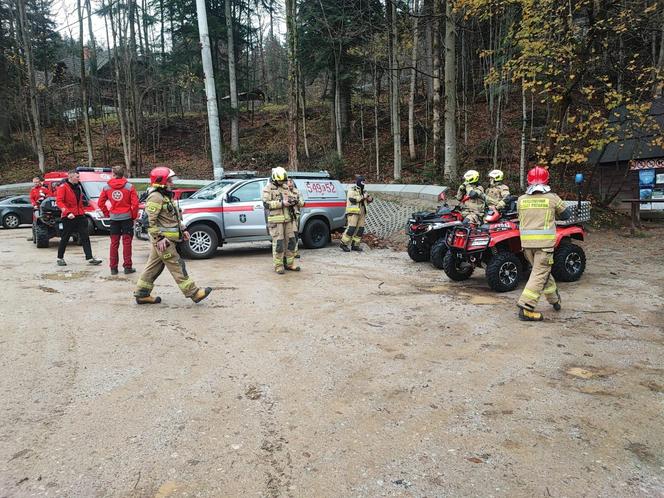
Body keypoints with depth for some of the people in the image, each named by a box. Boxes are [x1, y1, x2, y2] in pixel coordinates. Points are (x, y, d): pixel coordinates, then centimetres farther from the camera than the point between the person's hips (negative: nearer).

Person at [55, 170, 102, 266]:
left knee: (85, 237, 1)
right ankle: (60, 258, 19)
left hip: (80, 215, 6)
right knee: (65, 238, 5)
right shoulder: (63, 187, -9)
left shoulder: (78, 186, 13)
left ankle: (90, 258, 1)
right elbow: (59, 201, -17)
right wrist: (67, 212, -27)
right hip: (68, 217, -6)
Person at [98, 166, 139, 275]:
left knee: (114, 243, 9)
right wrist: (134, 216, 2)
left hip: (114, 218, 2)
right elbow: (135, 203, -10)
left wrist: (107, 213, 12)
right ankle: (127, 267, 4)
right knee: (127, 242, 3)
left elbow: (100, 203, 2)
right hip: (127, 217, -2)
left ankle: (113, 268, 13)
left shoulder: (107, 187, 0)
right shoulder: (129, 187, -7)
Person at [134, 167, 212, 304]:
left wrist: (183, 230, 20)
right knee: (177, 267, -6)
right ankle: (193, 293, -3)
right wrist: (159, 238, -23)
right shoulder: (155, 197, -14)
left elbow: (175, 217, 26)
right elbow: (150, 221, -20)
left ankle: (142, 294, 21)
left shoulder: (167, 196, 18)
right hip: (163, 240, -10)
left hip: (167, 239, 10)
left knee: (153, 267, 14)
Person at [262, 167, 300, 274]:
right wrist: (282, 203, -20)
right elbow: (266, 204, -13)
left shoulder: (285, 187, 16)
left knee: (291, 241, 9)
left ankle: (290, 263, 20)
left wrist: (295, 200, -2)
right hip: (276, 220, -6)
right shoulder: (268, 189, -3)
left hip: (288, 219, 7)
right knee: (278, 243, -5)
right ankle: (278, 266, 3)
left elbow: (292, 197, 24)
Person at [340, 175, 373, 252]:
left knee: (360, 230, 4)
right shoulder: (352, 190, -3)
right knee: (351, 228, -15)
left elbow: (366, 202, 28)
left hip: (362, 213, 8)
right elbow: (352, 199, -20)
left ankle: (355, 245, 11)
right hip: (353, 212, -8)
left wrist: (370, 199, 4)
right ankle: (343, 244, -7)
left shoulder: (362, 191, 21)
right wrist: (363, 197, -17)